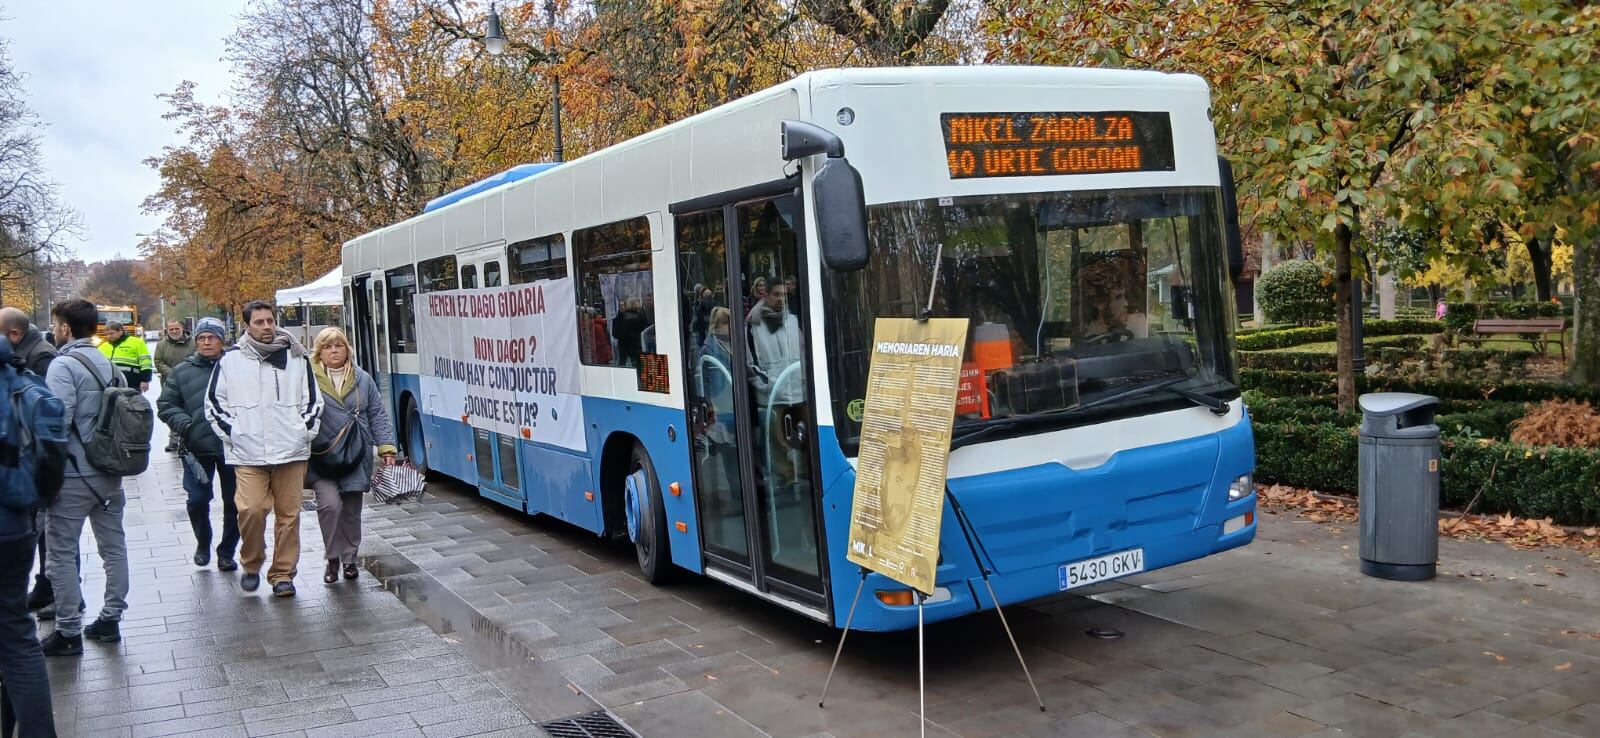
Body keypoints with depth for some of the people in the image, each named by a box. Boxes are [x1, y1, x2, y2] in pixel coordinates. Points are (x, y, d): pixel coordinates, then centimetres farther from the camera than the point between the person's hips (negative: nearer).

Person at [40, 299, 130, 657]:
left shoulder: (64, 365, -14)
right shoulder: (108, 364, 9)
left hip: (74, 474, -7)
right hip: (110, 472, 7)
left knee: (63, 553, 2)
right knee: (113, 547, 12)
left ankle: (69, 633, 7)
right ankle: (110, 619, 21)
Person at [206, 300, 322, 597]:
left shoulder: (297, 357, 9)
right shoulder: (231, 360, 6)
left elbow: (313, 399, 15)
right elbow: (214, 402, 10)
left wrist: (305, 430, 5)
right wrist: (232, 433, 1)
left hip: (291, 450, 1)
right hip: (248, 454, -1)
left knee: (289, 514, 2)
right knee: (251, 509, -13)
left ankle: (283, 574, 14)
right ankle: (251, 565, 11)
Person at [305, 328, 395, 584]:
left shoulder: (363, 380, 8)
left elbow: (378, 415, 10)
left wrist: (386, 448, 3)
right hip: (322, 457, -3)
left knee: (351, 511, 10)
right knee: (330, 503, -17)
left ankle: (349, 558, 27)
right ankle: (332, 558, 3)